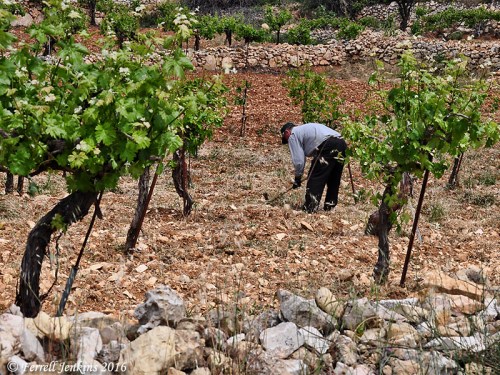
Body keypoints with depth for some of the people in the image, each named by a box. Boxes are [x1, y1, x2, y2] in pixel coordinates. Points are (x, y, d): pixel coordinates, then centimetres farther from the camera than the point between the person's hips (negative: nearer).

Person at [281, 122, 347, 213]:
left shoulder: (293, 135, 9)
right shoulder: (305, 128, 35)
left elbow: (298, 160, 3)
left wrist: (297, 178, 15)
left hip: (327, 145, -9)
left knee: (315, 178, -2)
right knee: (333, 178, 19)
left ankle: (310, 206, -2)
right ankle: (330, 205, 27)